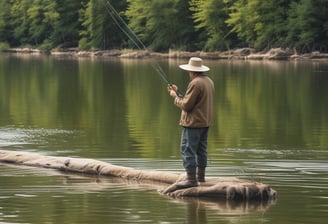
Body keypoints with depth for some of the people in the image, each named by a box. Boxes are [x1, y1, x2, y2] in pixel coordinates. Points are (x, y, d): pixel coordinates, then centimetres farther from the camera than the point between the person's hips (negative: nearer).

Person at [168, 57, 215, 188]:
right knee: (201, 149, 18)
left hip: (193, 123, -10)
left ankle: (191, 179, -11)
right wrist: (178, 93, 17)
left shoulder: (195, 83, -19)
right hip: (205, 122, 10)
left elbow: (186, 105, -19)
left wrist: (175, 96, -2)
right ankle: (200, 176, 25)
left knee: (187, 150, -8)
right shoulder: (209, 81, 12)